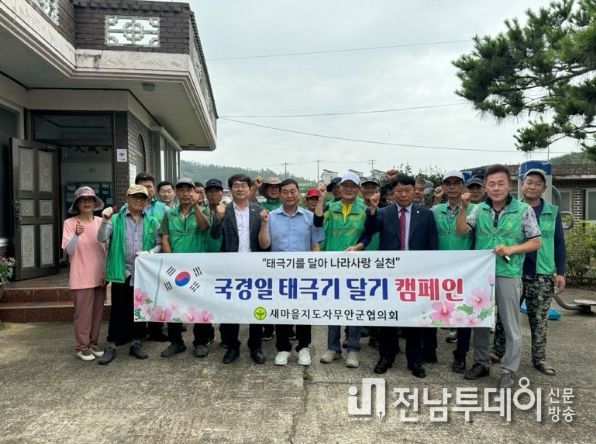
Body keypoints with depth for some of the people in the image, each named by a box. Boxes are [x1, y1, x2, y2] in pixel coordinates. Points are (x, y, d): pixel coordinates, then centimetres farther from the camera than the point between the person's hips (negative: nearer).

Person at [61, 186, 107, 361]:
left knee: (97, 312, 10)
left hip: (99, 275, 4)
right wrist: (76, 234, -31)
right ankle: (82, 347, 15)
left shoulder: (100, 222, 4)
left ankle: (93, 344, 24)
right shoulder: (70, 223, -6)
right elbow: (68, 250, -12)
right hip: (81, 277, -4)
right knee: (83, 313, 2)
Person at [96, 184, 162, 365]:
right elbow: (101, 238, -8)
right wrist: (105, 221, -24)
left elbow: (160, 244, 6)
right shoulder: (116, 219, 3)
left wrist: (148, 253, -12)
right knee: (118, 309, 4)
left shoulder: (152, 222, 8)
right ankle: (111, 346, 15)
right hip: (121, 272, -2)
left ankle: (136, 343, 24)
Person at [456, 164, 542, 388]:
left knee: (511, 325, 6)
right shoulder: (479, 209, 5)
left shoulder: (523, 210, -3)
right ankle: (482, 363, 29)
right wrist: (463, 208, -20)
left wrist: (511, 249, -17)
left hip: (508, 275, -3)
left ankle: (509, 370, 20)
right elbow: (461, 230, -6)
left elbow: (536, 242, -2)